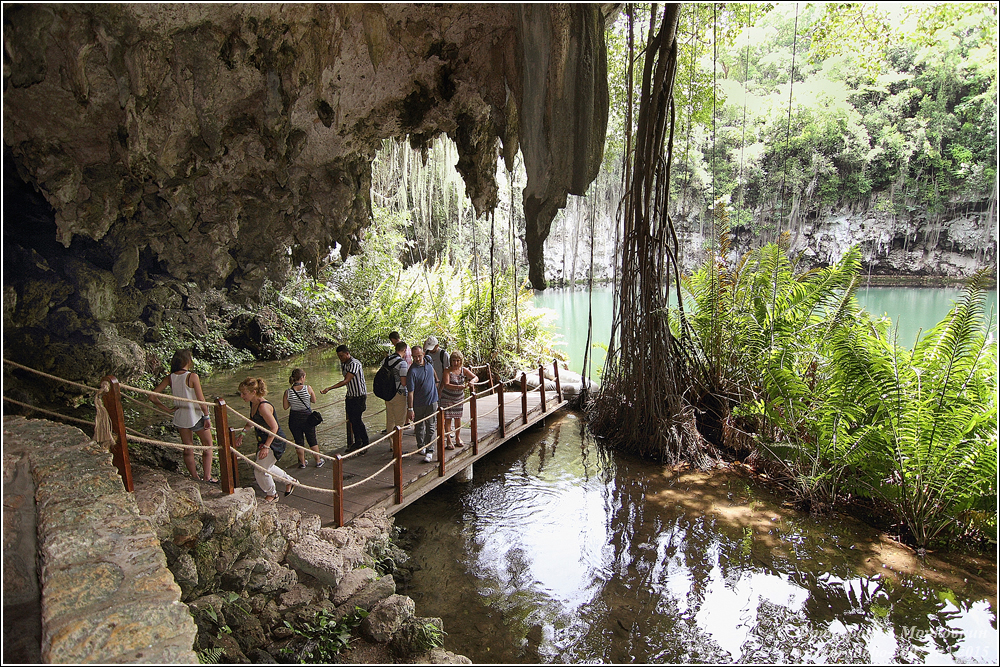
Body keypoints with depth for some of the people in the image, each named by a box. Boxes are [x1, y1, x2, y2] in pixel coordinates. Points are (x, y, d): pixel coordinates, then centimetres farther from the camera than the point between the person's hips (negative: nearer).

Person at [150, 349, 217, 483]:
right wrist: (207, 417, -9)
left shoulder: (170, 378, -4)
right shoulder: (192, 377, -18)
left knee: (188, 449, 16)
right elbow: (201, 399, -18)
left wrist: (168, 409, 1)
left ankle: (195, 477, 25)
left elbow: (152, 397, -4)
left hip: (180, 417, 5)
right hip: (195, 416, -5)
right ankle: (207, 477, 12)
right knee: (208, 445, 12)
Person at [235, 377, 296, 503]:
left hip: (274, 442, -10)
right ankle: (290, 481, 43)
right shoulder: (253, 403, 0)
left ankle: (272, 495, 23)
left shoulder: (263, 406, -29)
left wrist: (266, 446, -26)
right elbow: (253, 420, 21)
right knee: (266, 467, 23)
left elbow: (274, 427, -27)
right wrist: (243, 432, 13)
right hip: (263, 440, 10)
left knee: (260, 471, -2)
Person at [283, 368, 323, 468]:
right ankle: (318, 461, 26)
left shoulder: (288, 392, -12)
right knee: (312, 440, 15)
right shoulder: (308, 388, -16)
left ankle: (302, 462, 26)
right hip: (307, 417, -1)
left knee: (299, 441, 16)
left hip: (294, 418, 1)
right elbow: (314, 401, -2)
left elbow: (285, 407, -2)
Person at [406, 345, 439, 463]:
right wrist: (410, 409, -20)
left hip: (432, 401, 3)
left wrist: (436, 381, 30)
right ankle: (421, 446, 32)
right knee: (419, 426, 13)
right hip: (418, 404, -3)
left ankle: (429, 450, 4)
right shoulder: (412, 371, -19)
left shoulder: (428, 361, -2)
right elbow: (410, 392, -19)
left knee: (430, 426, 1)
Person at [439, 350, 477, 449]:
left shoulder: (464, 370, -1)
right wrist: (458, 387, -38)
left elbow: (475, 377, 1)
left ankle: (458, 438, 26)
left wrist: (471, 381, -23)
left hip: (459, 398, 4)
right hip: (447, 398, -4)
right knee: (448, 418, -3)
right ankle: (448, 440, 4)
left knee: (458, 417, 11)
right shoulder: (447, 371, -14)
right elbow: (446, 385, -25)